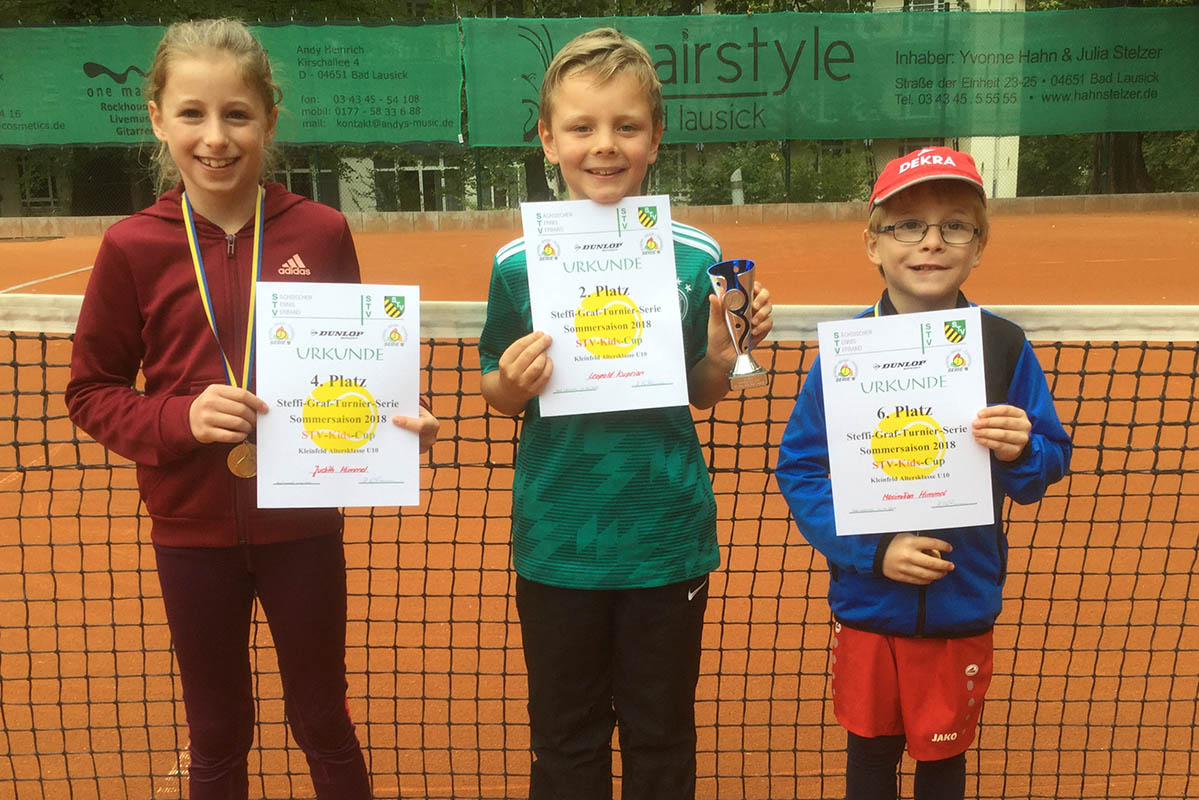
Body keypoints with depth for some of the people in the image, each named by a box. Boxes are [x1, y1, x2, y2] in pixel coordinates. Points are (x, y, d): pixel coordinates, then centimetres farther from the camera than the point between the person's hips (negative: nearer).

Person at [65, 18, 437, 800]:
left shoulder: (321, 233, -7)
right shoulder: (133, 248, -7)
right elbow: (92, 392, 0)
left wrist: (399, 419, -15)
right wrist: (179, 418, -18)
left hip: (304, 522, 0)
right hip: (193, 530, 1)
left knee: (324, 723, 18)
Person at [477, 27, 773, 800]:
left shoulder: (695, 257, -6)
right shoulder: (519, 264, -6)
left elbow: (700, 393, 5)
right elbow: (499, 394, 4)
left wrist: (728, 347, -15)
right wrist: (512, 384, -18)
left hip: (667, 538, 0)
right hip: (557, 541, 0)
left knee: (661, 735, 17)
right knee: (565, 736, 18)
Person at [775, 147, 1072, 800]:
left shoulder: (1004, 347, -7)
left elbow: (1049, 463, 1)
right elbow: (798, 469, -9)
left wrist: (1021, 452, -22)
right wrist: (873, 551, -18)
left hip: (963, 606, 1)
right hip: (867, 604, 0)